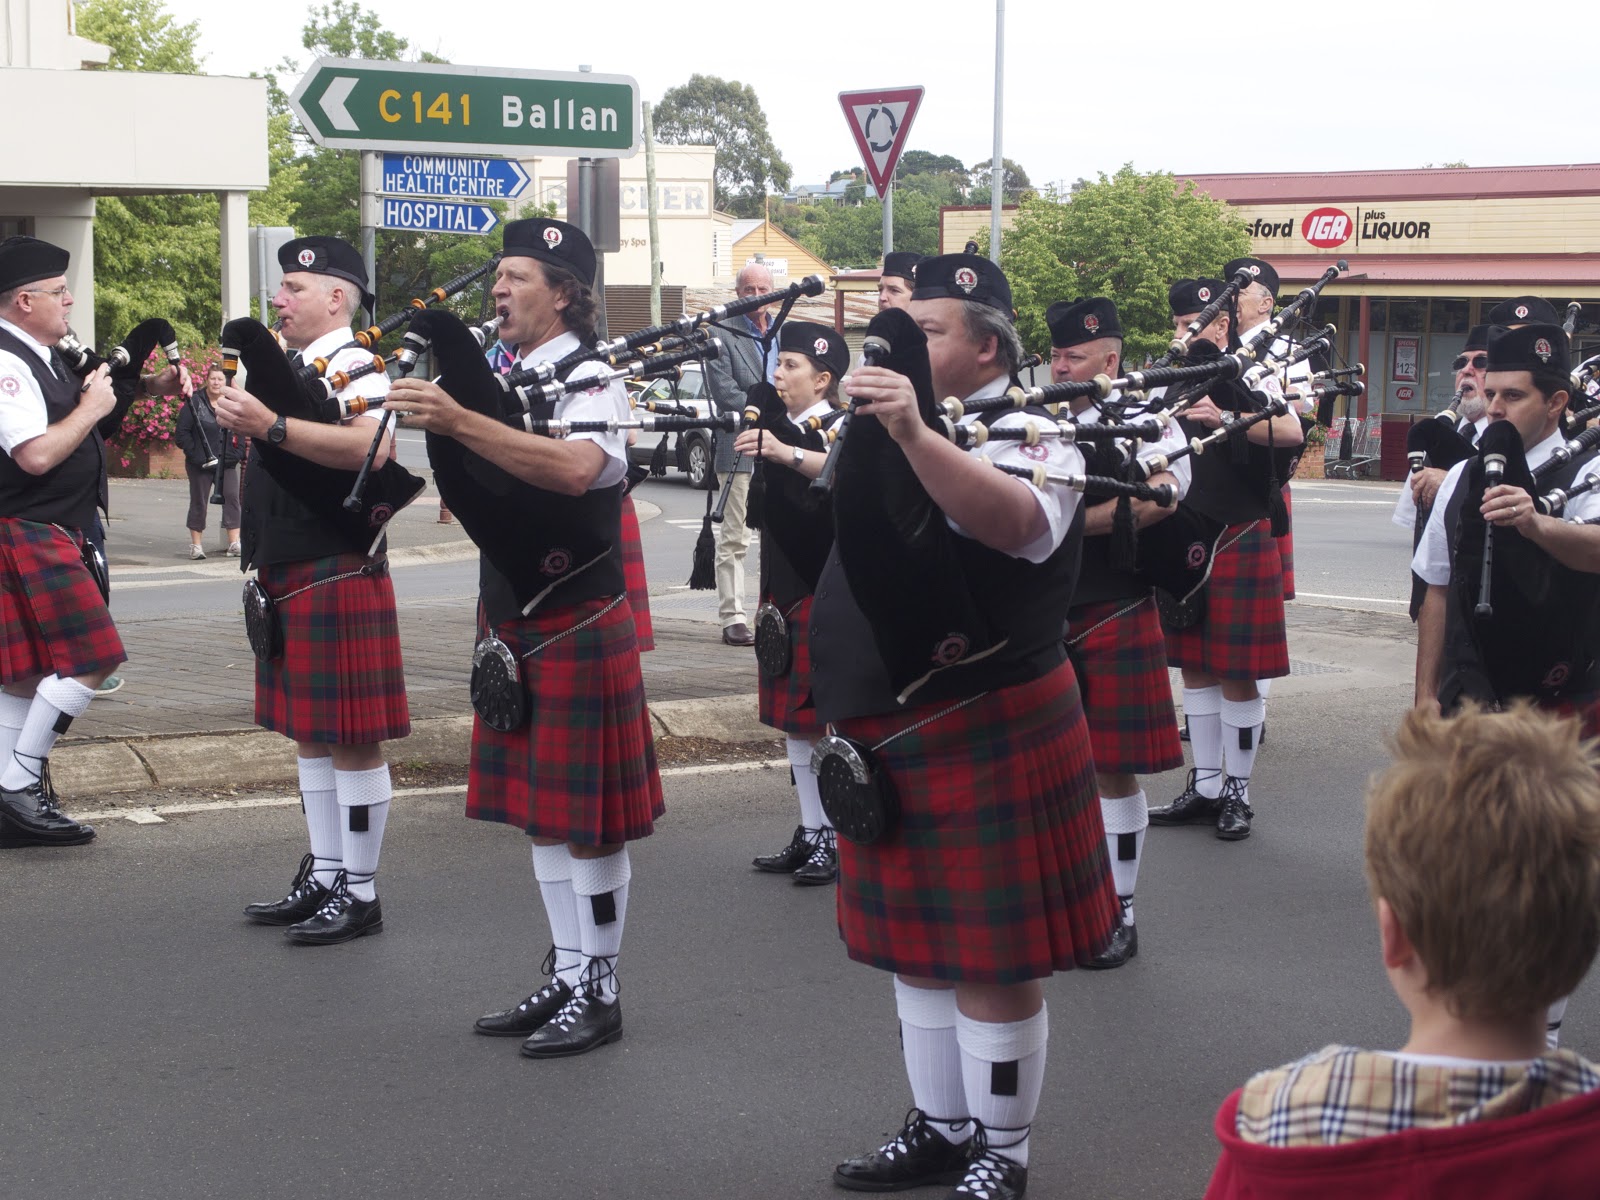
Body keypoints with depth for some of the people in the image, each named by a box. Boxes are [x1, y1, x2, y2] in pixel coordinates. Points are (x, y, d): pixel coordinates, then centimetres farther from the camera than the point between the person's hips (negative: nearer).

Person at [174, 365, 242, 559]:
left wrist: (238, 453, 0)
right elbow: (182, 434, -6)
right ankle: (196, 545, 11)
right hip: (201, 464, -3)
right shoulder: (194, 403, -4)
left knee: (232, 498, -6)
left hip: (227, 463, 3)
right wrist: (195, 454, -12)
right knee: (199, 502, 4)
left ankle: (234, 543, -5)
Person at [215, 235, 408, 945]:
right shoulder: (287, 367, 17)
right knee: (309, 733, 15)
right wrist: (240, 418, 10)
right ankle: (324, 877, 24)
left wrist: (270, 425, -34)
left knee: (352, 737, -3)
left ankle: (360, 893, 4)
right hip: (288, 577, 10)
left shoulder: (355, 364, -12)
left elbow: (372, 449, -31)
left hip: (338, 573, -10)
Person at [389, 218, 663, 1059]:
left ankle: (598, 992, 9)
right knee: (538, 810, 14)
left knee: (587, 816, -1)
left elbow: (574, 468, -35)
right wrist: (453, 479, 0)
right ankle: (565, 975, 25)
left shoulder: (589, 381, -13)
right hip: (515, 624, 8)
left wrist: (458, 422, -39)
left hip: (578, 625, -8)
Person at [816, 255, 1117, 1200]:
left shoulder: (1028, 433, -12)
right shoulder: (901, 427, 12)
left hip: (988, 735, -8)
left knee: (994, 957, 0)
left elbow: (1012, 521, -37)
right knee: (917, 943, 17)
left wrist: (911, 431, -47)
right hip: (898, 733, 8)